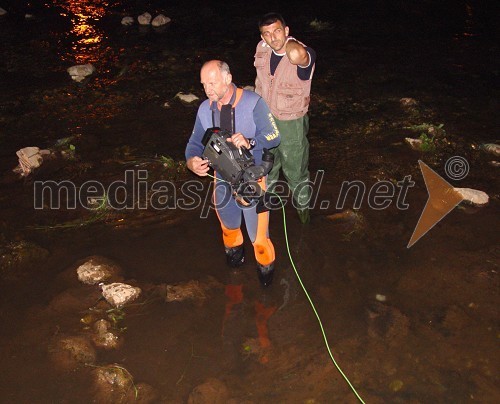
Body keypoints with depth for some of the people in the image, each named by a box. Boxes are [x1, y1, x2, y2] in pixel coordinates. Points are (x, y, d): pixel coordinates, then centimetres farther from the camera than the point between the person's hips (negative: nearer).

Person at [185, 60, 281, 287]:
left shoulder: (253, 103, -17)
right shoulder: (205, 109, -3)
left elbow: (274, 137, -19)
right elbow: (195, 142, 3)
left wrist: (250, 142, -38)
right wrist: (192, 161, -20)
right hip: (222, 180, 4)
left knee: (258, 234, 2)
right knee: (229, 226, 25)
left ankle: (265, 267, 33)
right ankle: (234, 252, 58)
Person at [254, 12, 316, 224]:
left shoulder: (304, 55, -30)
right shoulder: (262, 49, -10)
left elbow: (296, 55, -57)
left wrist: (288, 41, -34)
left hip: (291, 123, -5)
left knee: (295, 170, 14)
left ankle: (302, 204, 42)